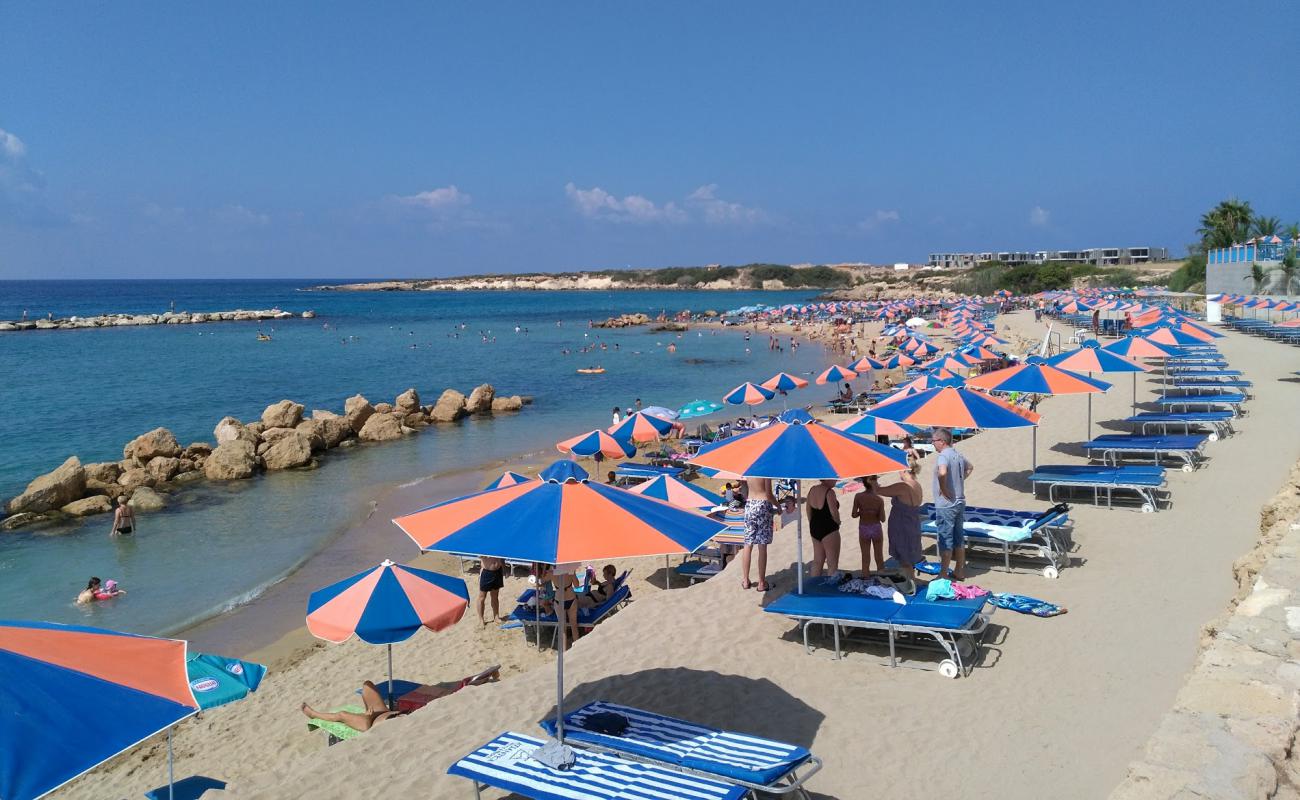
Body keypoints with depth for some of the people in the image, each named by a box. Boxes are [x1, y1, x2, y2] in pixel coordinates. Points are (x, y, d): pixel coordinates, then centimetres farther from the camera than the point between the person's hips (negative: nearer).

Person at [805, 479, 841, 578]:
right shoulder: (829, 492, -18)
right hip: (828, 529, -8)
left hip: (814, 528, 8)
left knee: (817, 561, 17)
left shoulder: (812, 490, 6)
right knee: (832, 563, 1)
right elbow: (834, 511, -23)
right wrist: (837, 522, -4)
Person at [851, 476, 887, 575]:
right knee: (879, 558, 17)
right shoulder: (879, 499, -16)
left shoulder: (858, 497, -15)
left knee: (866, 559, 12)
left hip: (863, 529, 0)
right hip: (877, 528, 0)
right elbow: (882, 519, -12)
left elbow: (854, 514, -13)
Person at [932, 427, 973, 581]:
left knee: (945, 540, -3)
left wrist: (944, 490, -22)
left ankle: (943, 575, 3)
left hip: (946, 504, -9)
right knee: (959, 538, 15)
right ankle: (959, 571, 24)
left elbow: (942, 472, -37)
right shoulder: (958, 455, 11)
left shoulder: (943, 456, -17)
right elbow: (970, 467, 31)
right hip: (960, 502, 9)